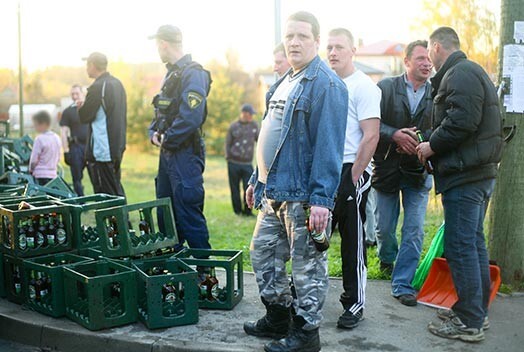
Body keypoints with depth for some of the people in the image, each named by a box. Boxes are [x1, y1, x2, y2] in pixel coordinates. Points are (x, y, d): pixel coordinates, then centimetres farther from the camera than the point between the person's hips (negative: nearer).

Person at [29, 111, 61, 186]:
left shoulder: (39, 139, -12)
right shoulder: (56, 138, 9)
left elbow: (34, 159, -9)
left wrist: (31, 170, 7)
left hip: (41, 175, -7)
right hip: (53, 174, 7)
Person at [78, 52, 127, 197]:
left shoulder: (97, 87, -16)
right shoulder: (117, 83, 11)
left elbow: (84, 117, -12)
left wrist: (81, 106, 7)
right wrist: (86, 105, 19)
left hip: (102, 151, -9)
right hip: (117, 147, 9)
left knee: (105, 192, -4)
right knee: (117, 190, 16)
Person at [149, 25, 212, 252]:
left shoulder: (192, 74, -13)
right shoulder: (172, 74, 17)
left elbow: (190, 118, -24)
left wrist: (167, 139, -12)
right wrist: (154, 134, 4)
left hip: (185, 154, -10)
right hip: (168, 153, 10)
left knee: (189, 216, -8)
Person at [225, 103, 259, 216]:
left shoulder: (254, 125, 8)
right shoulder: (234, 126, 2)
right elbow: (228, 143, 6)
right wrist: (228, 157, -3)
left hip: (247, 164, 1)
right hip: (234, 164, -1)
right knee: (235, 189, 5)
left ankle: (247, 211, 6)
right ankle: (237, 211, 15)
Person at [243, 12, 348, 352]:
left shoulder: (325, 84, -13)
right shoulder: (284, 82, 16)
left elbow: (328, 145, -20)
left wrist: (321, 198, -25)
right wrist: (258, 180, 21)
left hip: (303, 195, -10)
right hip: (273, 192, 10)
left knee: (307, 264, 2)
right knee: (263, 252, 17)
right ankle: (278, 317, 32)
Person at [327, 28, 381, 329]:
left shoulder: (363, 86, -8)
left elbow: (371, 136, -14)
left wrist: (353, 177, -16)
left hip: (351, 171, -7)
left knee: (353, 240, 1)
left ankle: (355, 304, 12)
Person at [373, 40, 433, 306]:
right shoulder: (386, 87, -3)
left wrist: (420, 141, -18)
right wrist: (394, 135, -22)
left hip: (418, 171, 1)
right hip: (387, 167, 0)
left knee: (414, 232, -1)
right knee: (384, 228, 12)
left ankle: (402, 284, 10)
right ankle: (387, 259, 44)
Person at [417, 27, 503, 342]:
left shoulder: (460, 73, -13)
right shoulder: (473, 72, 20)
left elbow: (462, 121, -26)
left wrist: (432, 145, -12)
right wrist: (435, 145, 15)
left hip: (464, 175, -11)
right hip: (480, 171, 11)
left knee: (460, 247, -5)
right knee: (474, 243, 16)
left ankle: (470, 322, 1)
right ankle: (478, 311, 26)